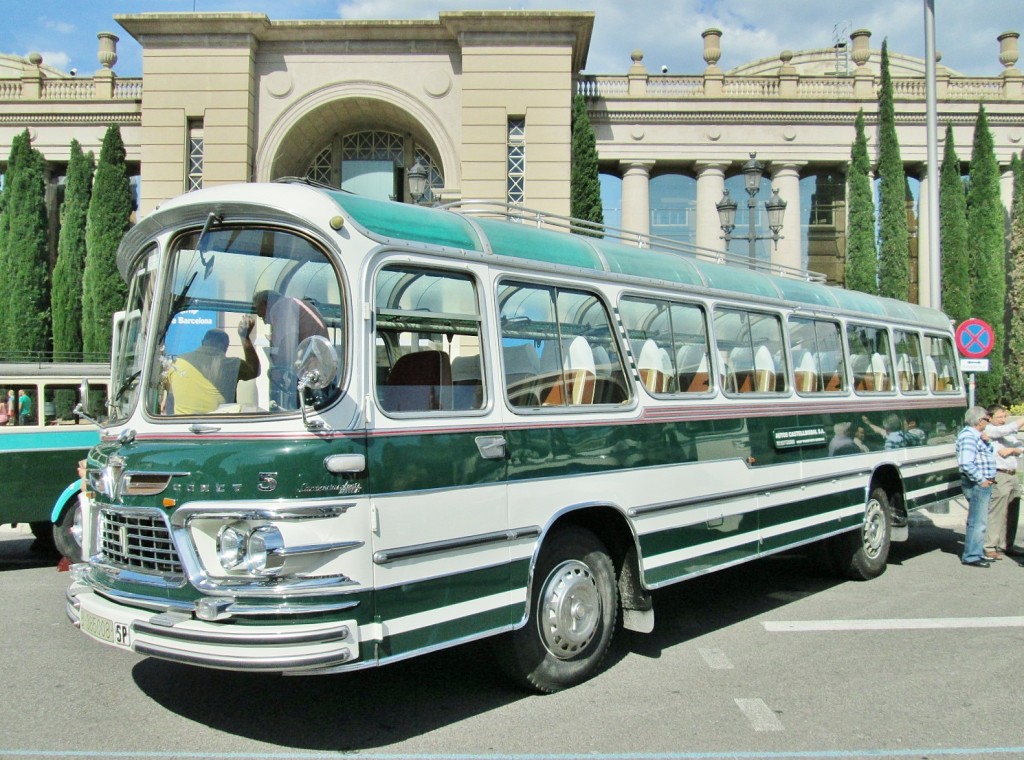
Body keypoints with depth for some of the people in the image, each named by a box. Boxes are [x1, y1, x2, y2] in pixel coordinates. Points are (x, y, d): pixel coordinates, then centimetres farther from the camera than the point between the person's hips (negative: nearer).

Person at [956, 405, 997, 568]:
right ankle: (972, 556, -5)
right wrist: (981, 479, -21)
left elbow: (989, 454, 25)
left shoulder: (975, 435, 17)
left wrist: (986, 441, 7)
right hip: (977, 484, -11)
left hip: (983, 483, 11)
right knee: (977, 521, -9)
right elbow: (966, 463, -27)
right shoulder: (968, 436, -18)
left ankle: (977, 552, 28)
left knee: (978, 520, 18)